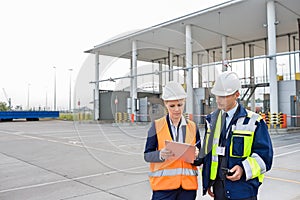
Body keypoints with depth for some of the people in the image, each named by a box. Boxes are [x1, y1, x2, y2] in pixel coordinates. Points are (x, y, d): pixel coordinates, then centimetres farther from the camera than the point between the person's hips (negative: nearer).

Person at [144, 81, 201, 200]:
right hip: (163, 184, -2)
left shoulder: (192, 127, 7)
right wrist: (160, 155, -21)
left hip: (188, 184, 3)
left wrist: (196, 155, -11)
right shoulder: (157, 126, -1)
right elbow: (147, 155, -2)